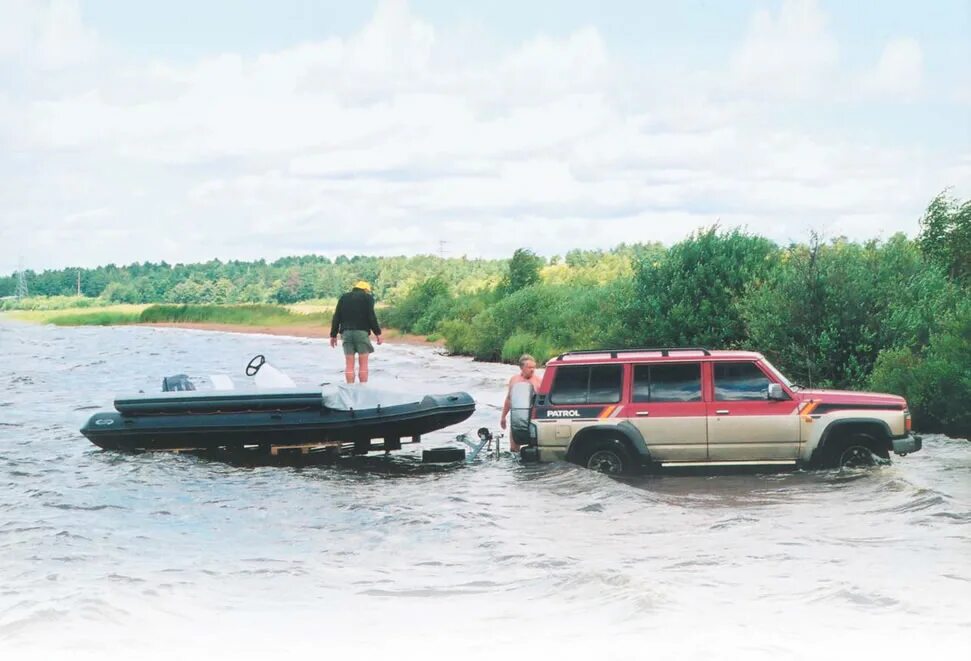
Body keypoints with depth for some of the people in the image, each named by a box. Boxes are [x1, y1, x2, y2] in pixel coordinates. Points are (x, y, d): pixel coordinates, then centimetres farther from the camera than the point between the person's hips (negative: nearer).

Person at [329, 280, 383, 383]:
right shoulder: (367, 298, 5)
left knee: (349, 364, 3)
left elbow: (336, 318, 12)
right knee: (363, 364, 0)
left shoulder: (343, 298, 16)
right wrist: (377, 333, -1)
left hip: (346, 332, 3)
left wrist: (333, 335, 15)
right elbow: (371, 317, -5)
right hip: (362, 332, -3)